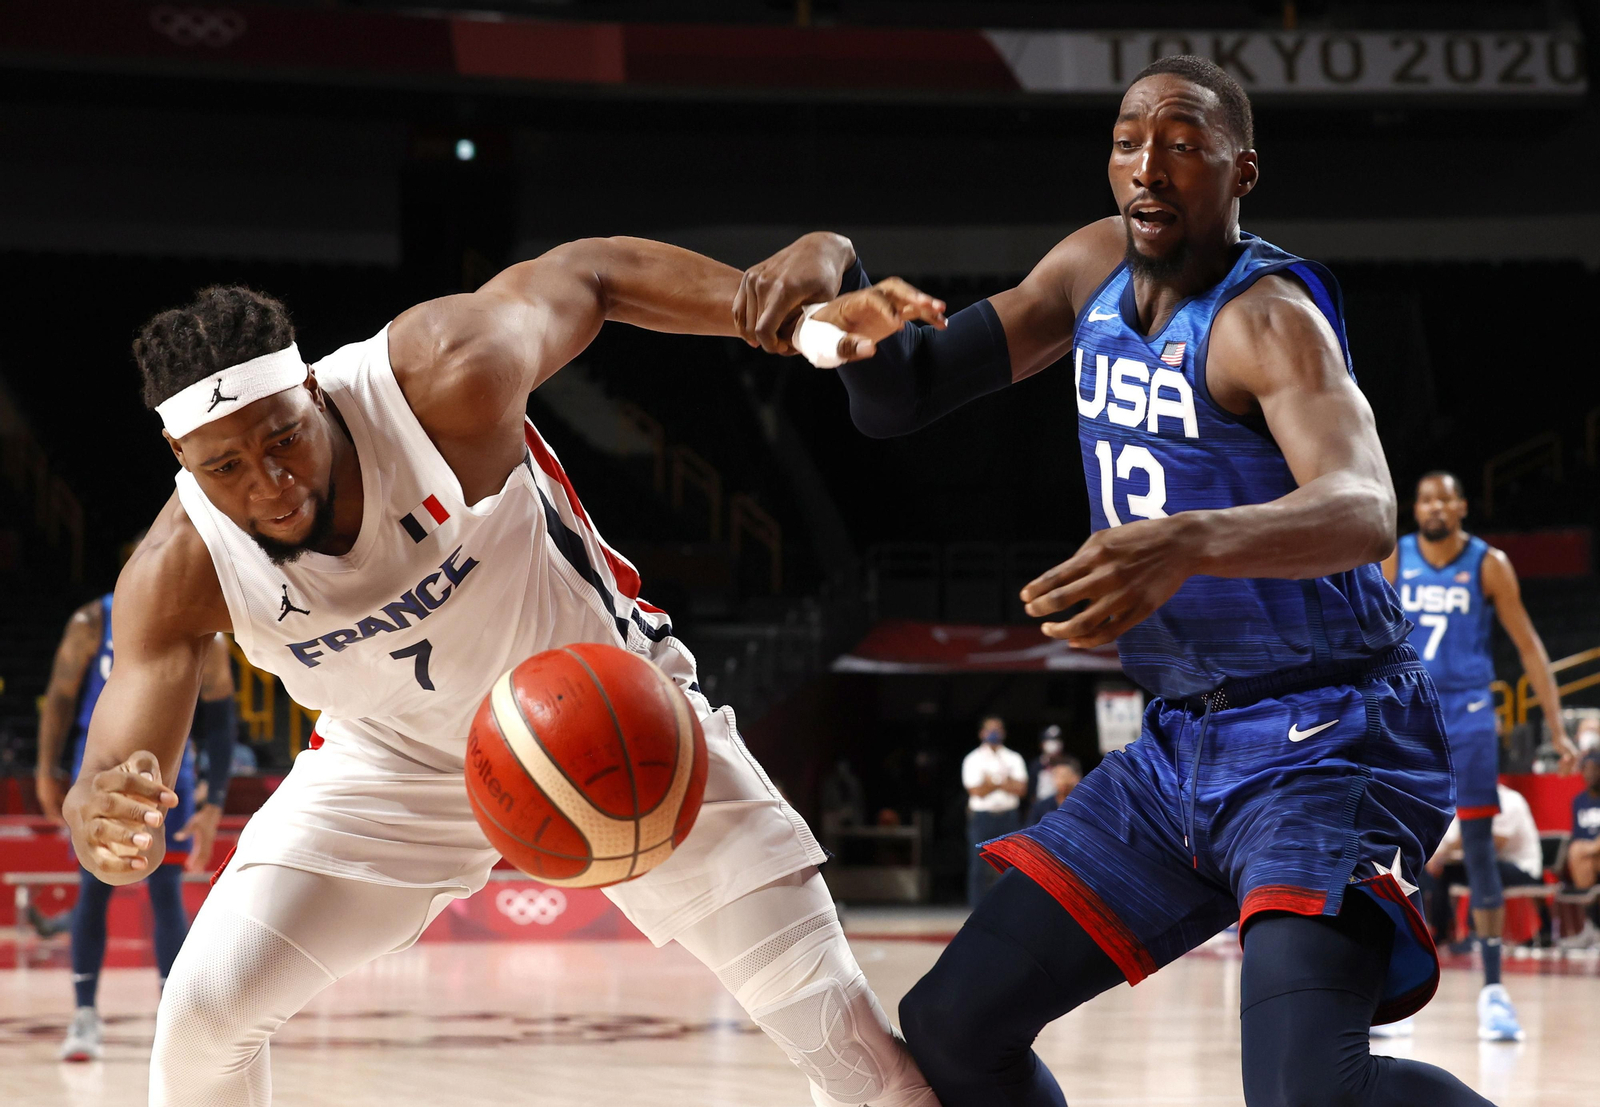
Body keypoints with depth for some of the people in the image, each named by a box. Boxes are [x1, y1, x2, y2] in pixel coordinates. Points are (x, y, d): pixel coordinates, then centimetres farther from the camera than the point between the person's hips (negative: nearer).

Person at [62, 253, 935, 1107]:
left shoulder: (447, 380, -33)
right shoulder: (179, 574, -26)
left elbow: (591, 273, -15)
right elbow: (109, 783, -29)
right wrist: (104, 823, -54)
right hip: (395, 758, 2)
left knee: (832, 1020, -8)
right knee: (202, 1009, -8)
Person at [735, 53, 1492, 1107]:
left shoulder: (1268, 316, -17)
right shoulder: (1098, 267, 6)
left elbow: (1364, 512, -35)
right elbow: (903, 396, 10)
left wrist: (1192, 541, -55)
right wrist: (834, 267, -12)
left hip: (1327, 739, -8)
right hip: (1180, 748, 8)